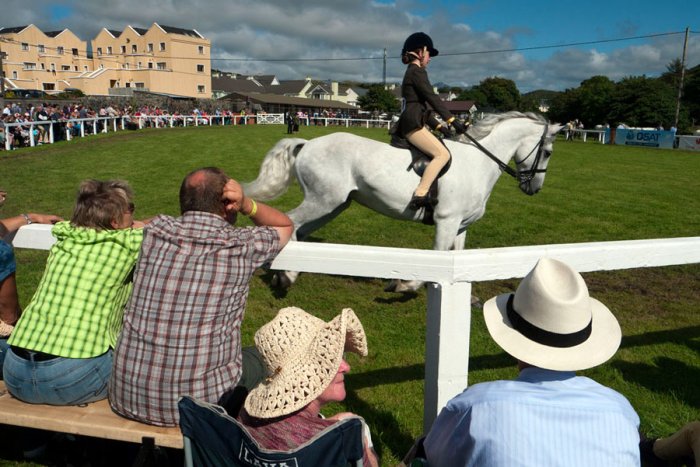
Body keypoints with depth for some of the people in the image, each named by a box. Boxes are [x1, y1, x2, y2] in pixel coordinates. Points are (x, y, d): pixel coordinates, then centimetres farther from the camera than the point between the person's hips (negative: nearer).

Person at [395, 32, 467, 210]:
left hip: (411, 122, 11)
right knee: (442, 154, -21)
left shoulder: (411, 72, 27)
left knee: (440, 153, 17)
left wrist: (439, 126, 18)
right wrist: (452, 120, -15)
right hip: (413, 123, -11)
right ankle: (419, 195, -31)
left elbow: (423, 106, 25)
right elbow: (432, 98, -13)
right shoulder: (417, 71, -4)